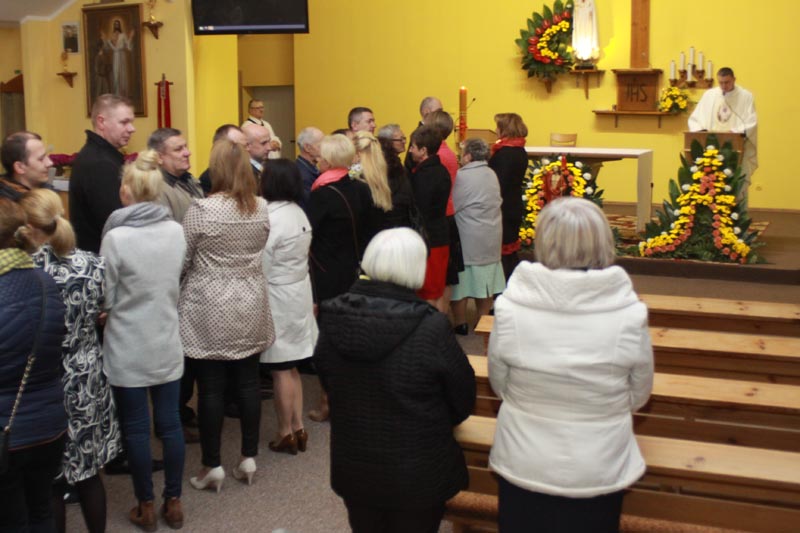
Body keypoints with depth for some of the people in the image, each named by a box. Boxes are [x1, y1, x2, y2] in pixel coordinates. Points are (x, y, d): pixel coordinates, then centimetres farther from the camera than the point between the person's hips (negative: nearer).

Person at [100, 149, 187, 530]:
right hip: (168, 343, 4)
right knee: (169, 422, 12)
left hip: (128, 348, -4)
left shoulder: (116, 237, -17)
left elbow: (104, 299, -9)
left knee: (136, 428, 8)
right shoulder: (177, 231, -4)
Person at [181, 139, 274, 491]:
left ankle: (212, 466, 13)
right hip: (250, 308, 5)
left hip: (210, 311, -4)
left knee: (211, 388, 4)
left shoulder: (202, 210, -15)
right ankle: (248, 458, 20)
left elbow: (182, 261, -6)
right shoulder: (262, 208, 0)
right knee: (247, 382, 11)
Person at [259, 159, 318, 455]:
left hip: (278, 299, -8)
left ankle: (285, 434, 13)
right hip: (300, 294, 8)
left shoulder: (271, 217, -20)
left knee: (281, 370, 3)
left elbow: (262, 267, -18)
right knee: (291, 368, 16)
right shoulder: (299, 213, 5)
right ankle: (298, 428, 23)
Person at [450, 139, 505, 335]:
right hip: (491, 237, 7)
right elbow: (497, 202, 12)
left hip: (469, 239, -7)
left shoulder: (461, 177, -17)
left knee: (461, 282, 3)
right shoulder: (491, 174, 6)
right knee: (485, 281, 14)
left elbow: (450, 207, -16)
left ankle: (460, 324, 10)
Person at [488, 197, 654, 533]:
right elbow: (638, 396, -5)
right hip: (599, 474, 0)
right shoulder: (629, 316, -21)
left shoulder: (510, 309, -21)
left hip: (523, 468, 0)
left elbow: (499, 385, -5)